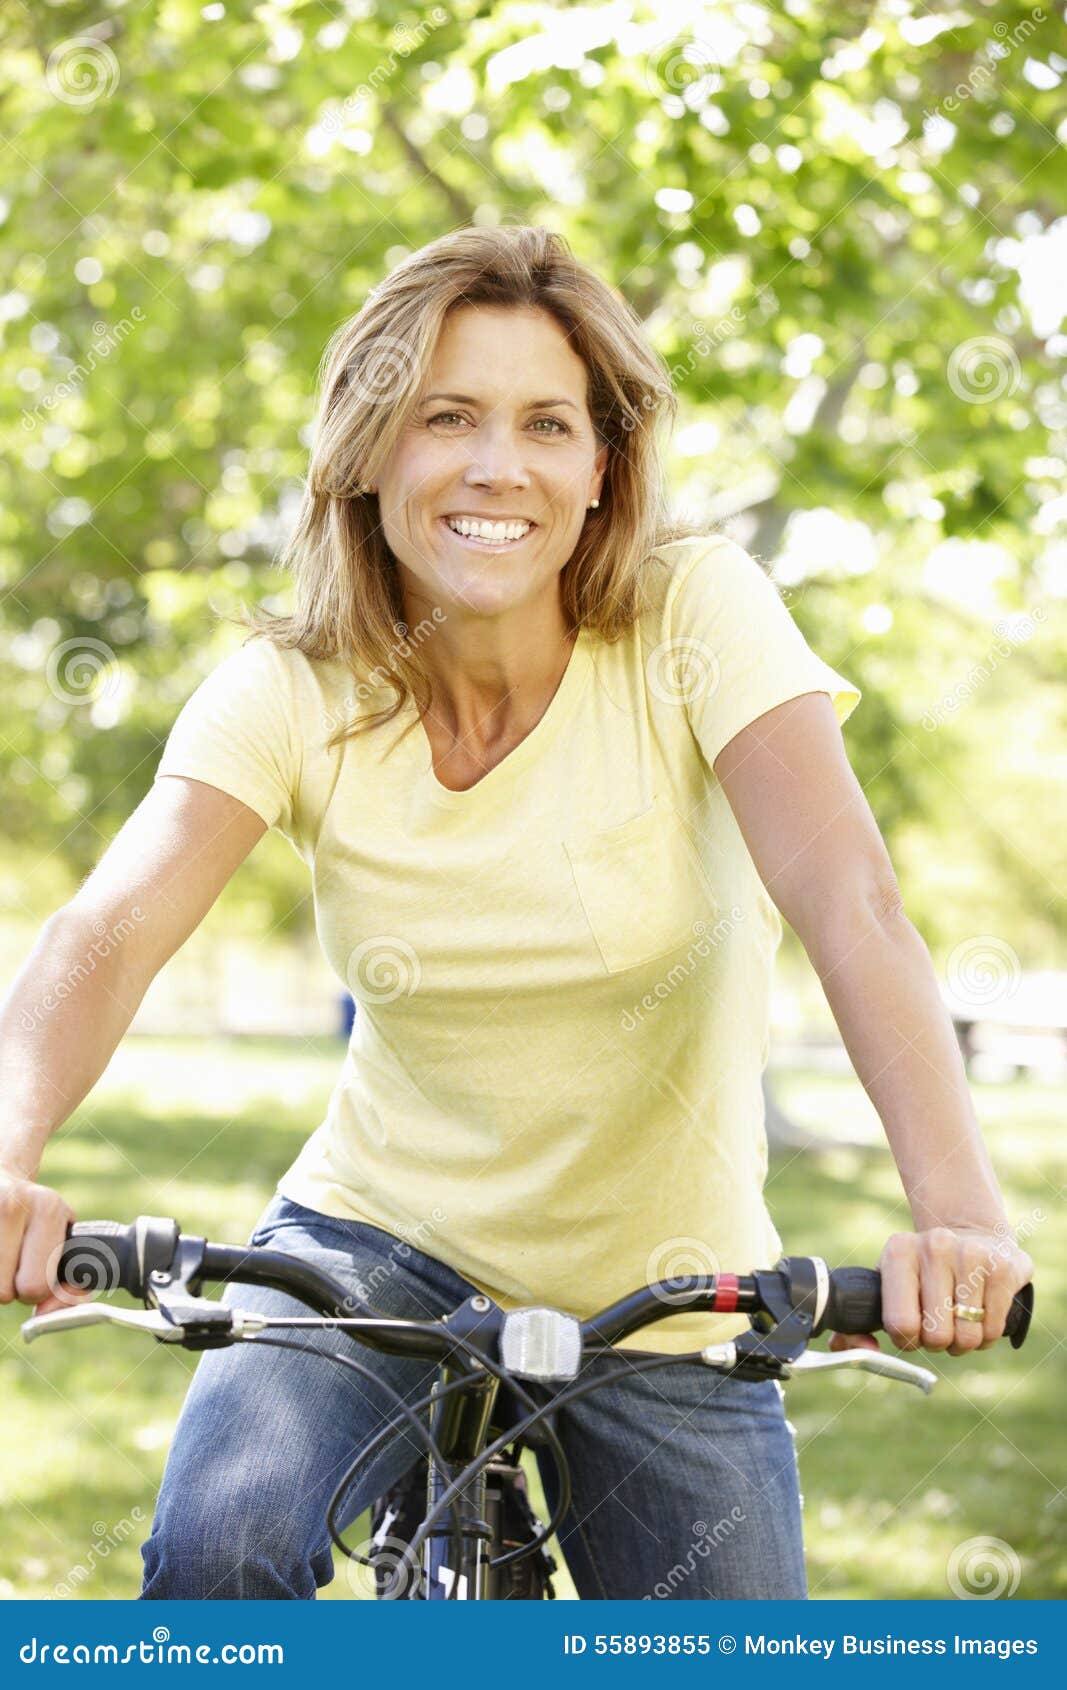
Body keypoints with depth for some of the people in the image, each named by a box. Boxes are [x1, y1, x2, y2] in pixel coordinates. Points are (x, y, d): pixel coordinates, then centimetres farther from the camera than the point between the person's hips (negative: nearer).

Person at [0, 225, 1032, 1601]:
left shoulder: (695, 612, -15)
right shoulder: (291, 691, -10)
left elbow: (847, 898, -28)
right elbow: (111, 926, -24)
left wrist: (958, 1211, -43)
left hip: (666, 1297, 0)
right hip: (382, 1246, 0)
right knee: (215, 1550, -26)